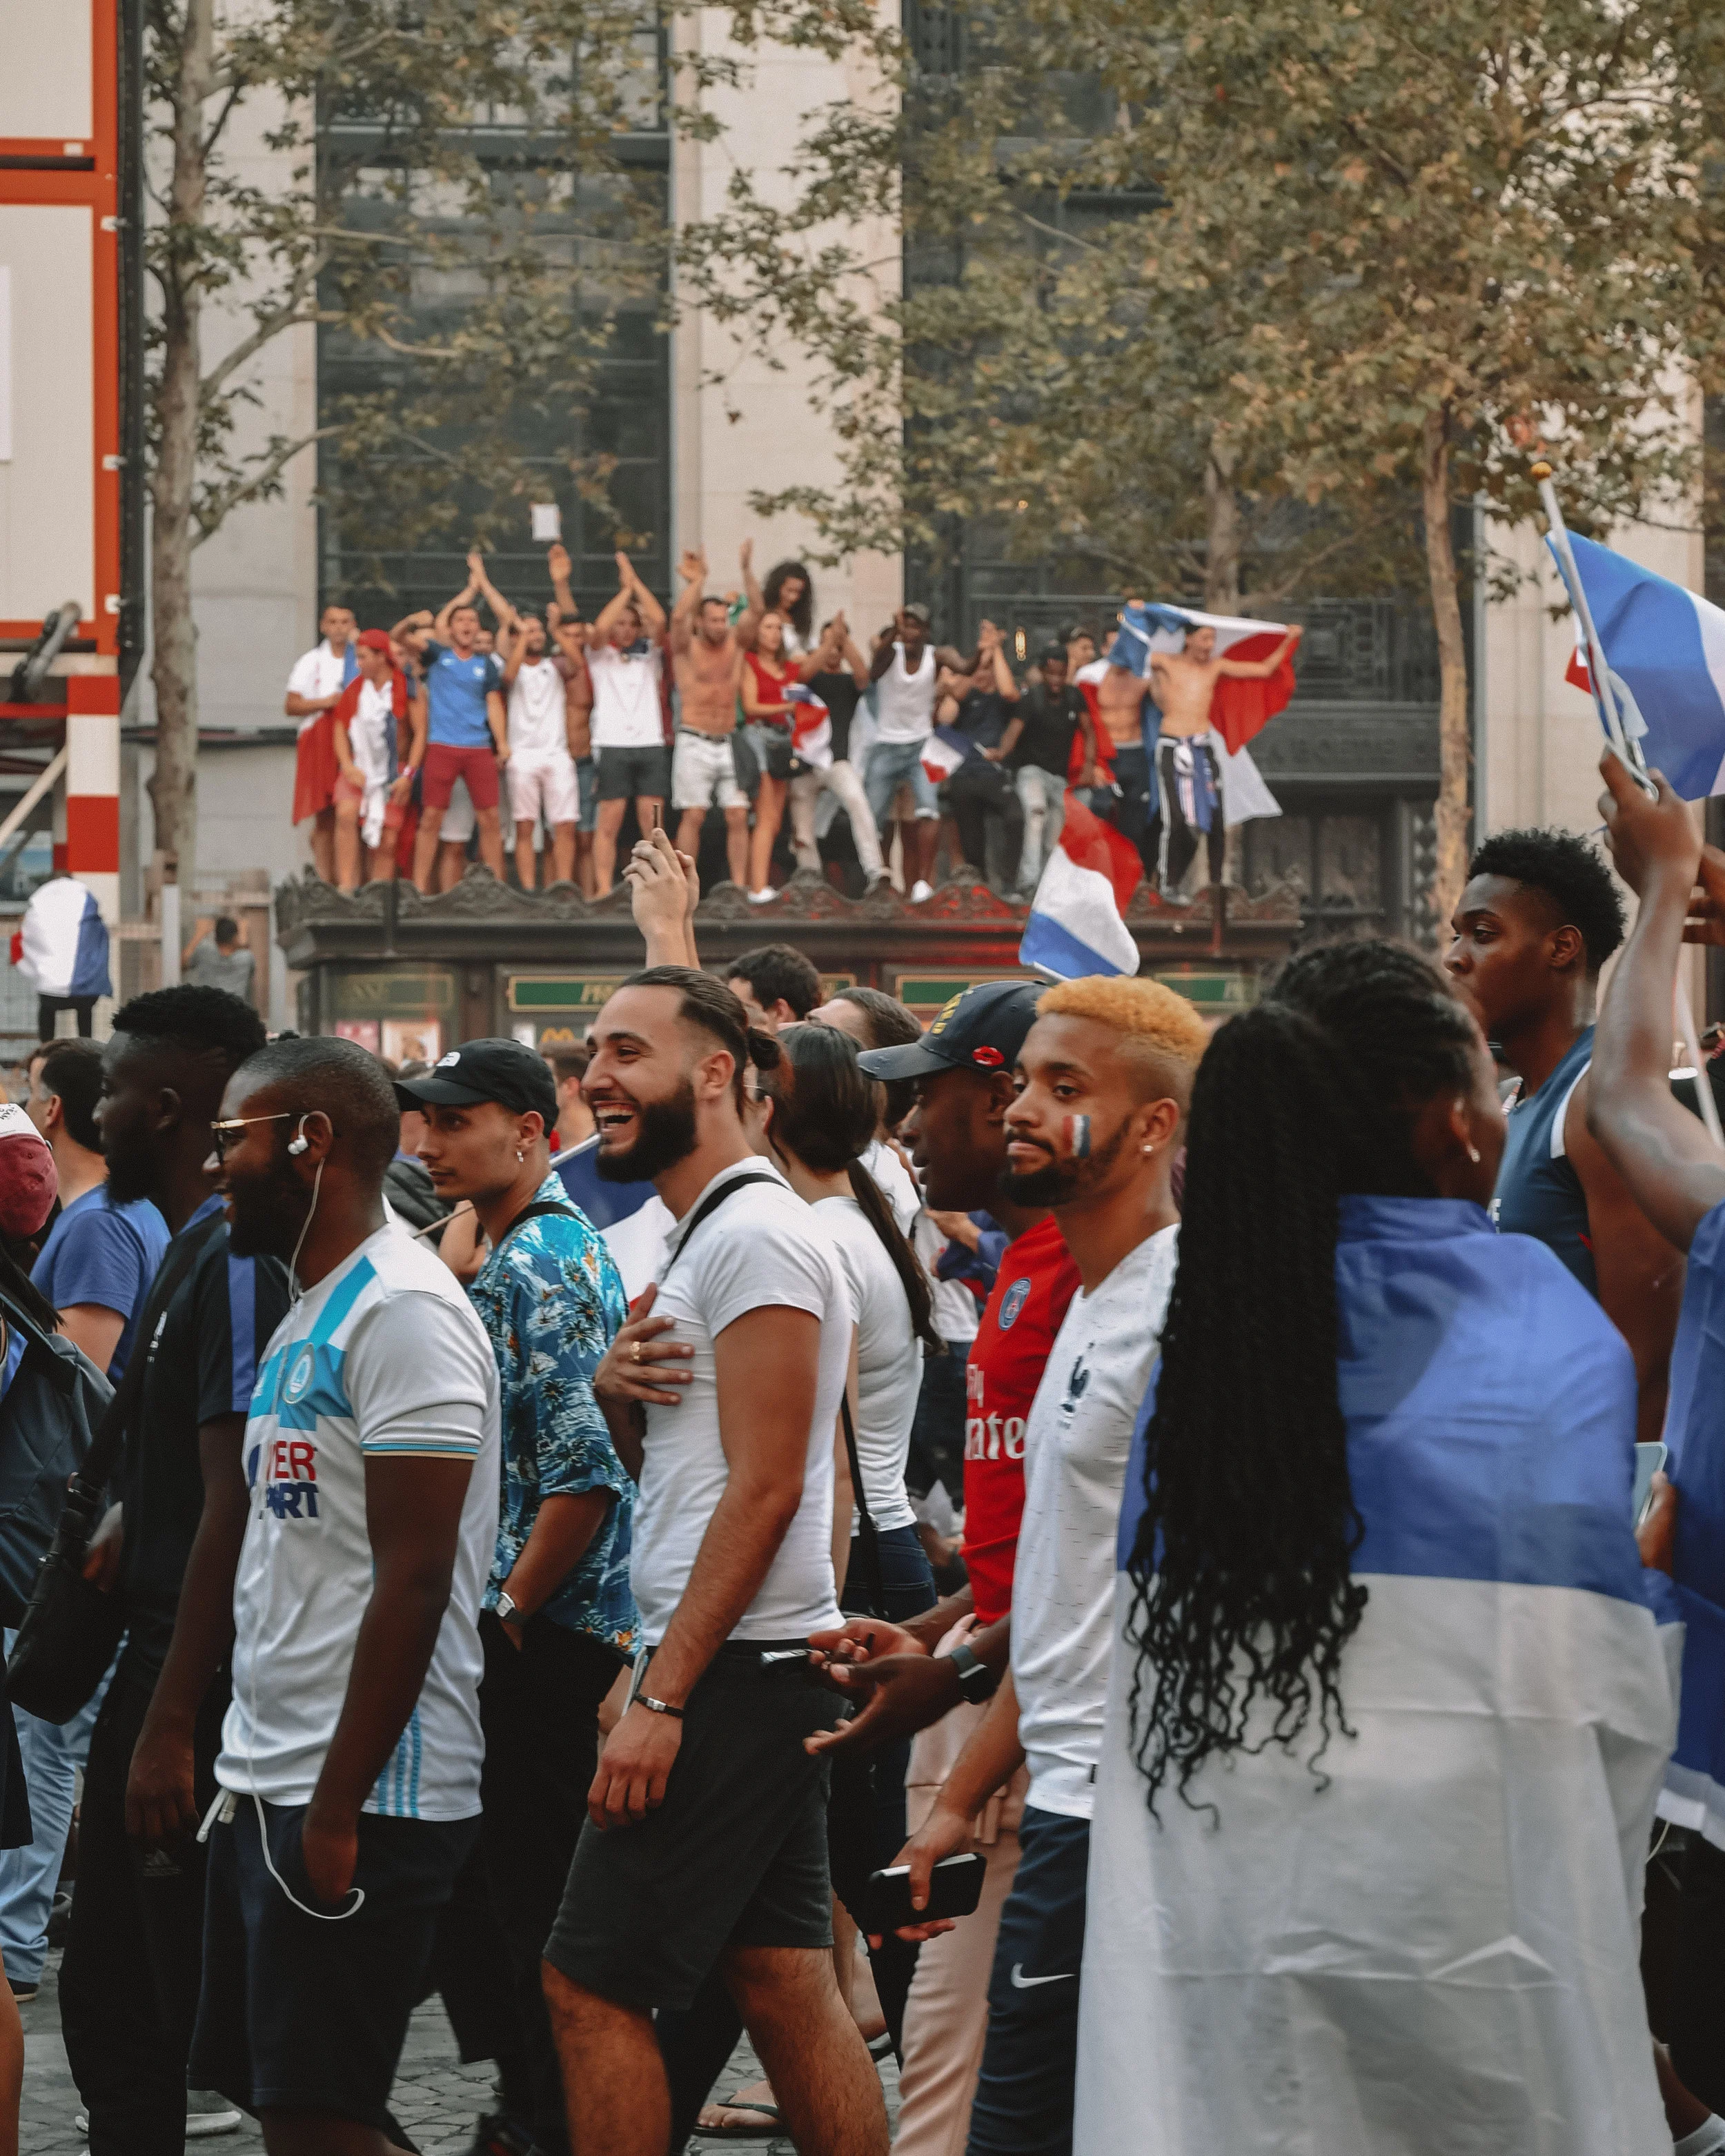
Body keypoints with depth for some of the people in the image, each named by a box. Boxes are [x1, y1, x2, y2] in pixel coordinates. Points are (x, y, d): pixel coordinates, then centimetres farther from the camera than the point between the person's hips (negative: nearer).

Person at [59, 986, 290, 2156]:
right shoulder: (190, 1251, 14)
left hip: (206, 1688, -10)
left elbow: (234, 1508, -22)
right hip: (153, 1667, 10)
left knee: (215, 2010, -6)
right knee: (111, 2002, 15)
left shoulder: (238, 1262, -18)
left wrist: (172, 1725, -23)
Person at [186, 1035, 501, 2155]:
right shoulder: (310, 1313, 17)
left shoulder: (401, 1309, -14)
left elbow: (412, 1581, -20)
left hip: (365, 1799, -10)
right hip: (268, 1781, 10)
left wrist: (338, 1808, -22)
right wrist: (248, 1772, 17)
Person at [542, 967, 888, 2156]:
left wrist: (662, 1698, -21)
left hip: (733, 1666, -10)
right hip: (764, 1669, 10)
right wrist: (619, 1390, 1)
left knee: (593, 1984, -7)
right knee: (786, 1980, 10)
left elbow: (763, 1487, -19)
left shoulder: (755, 1235, -13)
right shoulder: (700, 1235, 18)